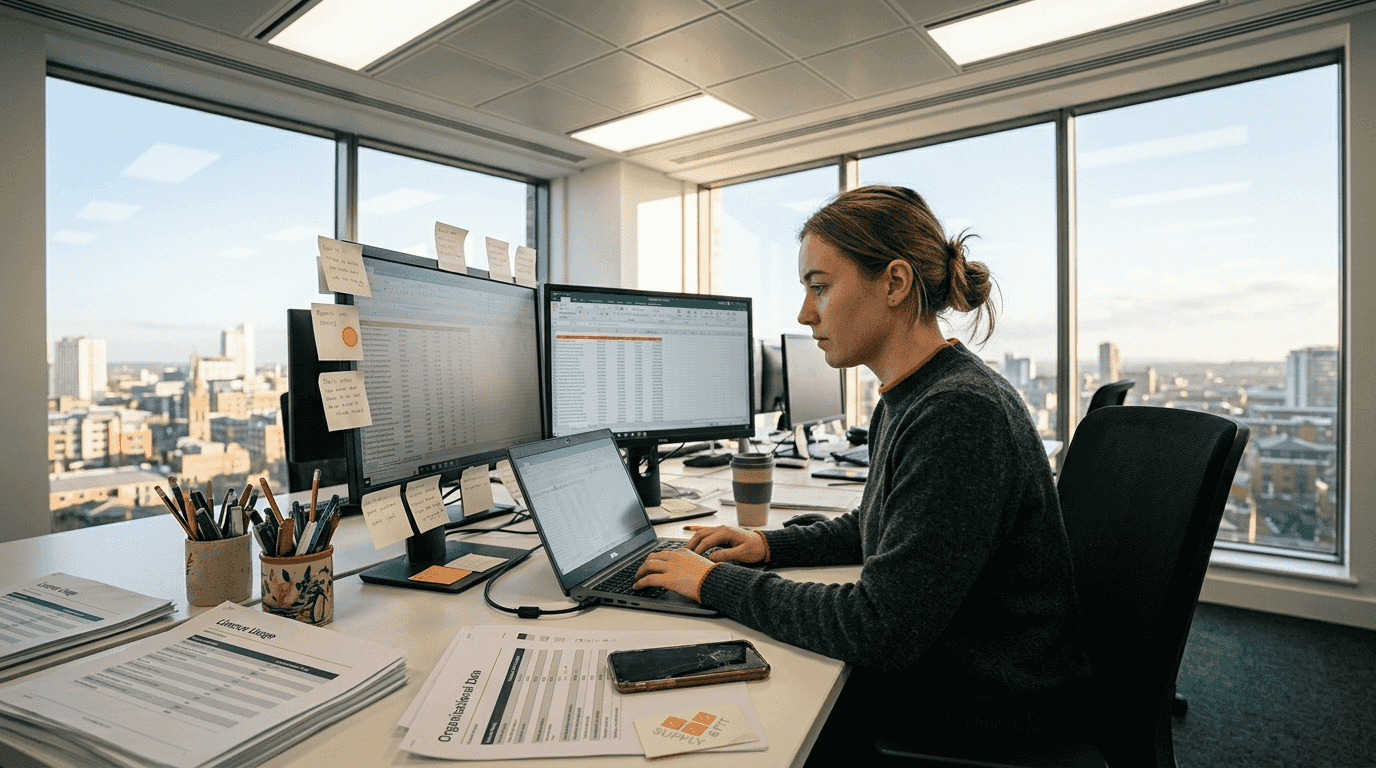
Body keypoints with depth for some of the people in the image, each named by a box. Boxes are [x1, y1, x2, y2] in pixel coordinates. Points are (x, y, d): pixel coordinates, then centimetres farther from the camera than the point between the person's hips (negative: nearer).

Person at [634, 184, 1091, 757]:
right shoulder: (903, 402, 2)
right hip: (924, 664, 8)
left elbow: (879, 630, -29)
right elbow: (872, 527, 18)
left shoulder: (961, 414, -29)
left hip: (985, 723, -7)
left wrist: (719, 583, -20)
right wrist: (769, 546, 5)